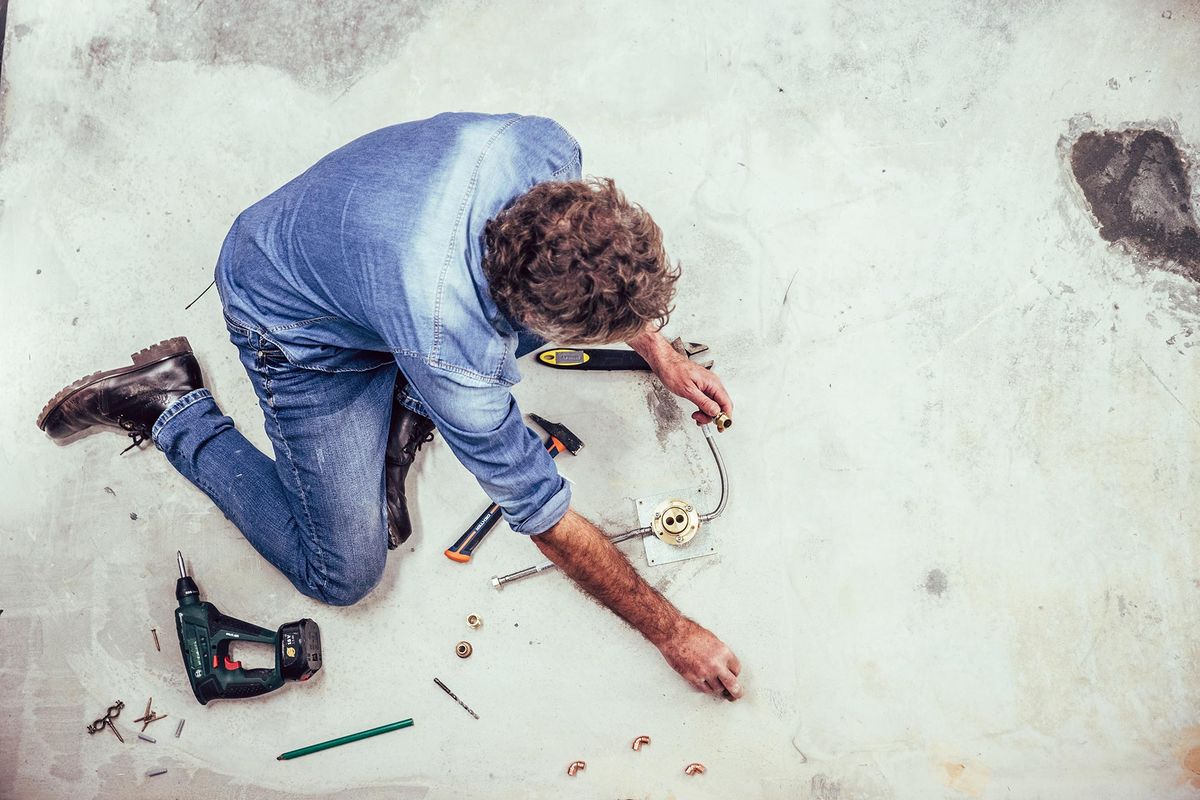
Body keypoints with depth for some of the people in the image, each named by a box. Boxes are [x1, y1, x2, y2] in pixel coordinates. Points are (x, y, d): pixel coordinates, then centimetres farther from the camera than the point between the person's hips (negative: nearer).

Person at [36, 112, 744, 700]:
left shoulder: (547, 148, -29)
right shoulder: (449, 345, -43)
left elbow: (606, 262, -1)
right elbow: (545, 517, -29)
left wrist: (660, 353, 1)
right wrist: (671, 631, -19)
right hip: (299, 328, -6)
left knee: (590, 291, -8)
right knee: (345, 574, -3)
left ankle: (410, 404, 4)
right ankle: (175, 406, 9)